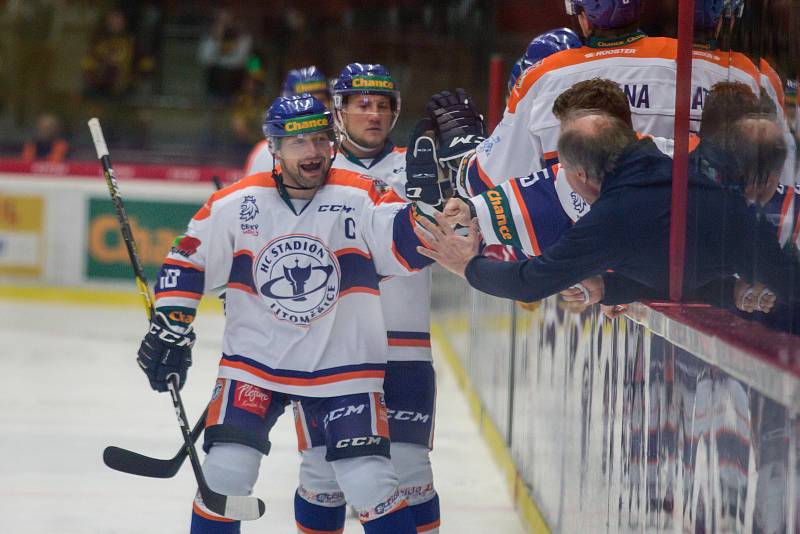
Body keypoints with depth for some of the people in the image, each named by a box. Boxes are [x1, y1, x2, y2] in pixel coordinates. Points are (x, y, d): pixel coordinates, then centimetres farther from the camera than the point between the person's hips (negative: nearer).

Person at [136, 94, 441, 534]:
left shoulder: (359, 200, -10)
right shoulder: (236, 204, -5)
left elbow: (410, 244, -21)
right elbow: (187, 259, 5)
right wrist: (169, 326, 1)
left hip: (342, 368, -1)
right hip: (253, 362, 1)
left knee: (370, 482, -7)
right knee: (225, 472, -6)